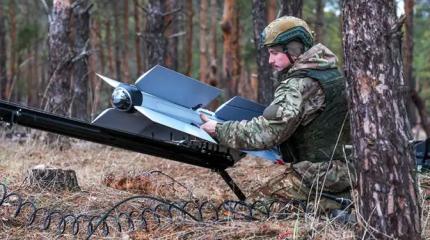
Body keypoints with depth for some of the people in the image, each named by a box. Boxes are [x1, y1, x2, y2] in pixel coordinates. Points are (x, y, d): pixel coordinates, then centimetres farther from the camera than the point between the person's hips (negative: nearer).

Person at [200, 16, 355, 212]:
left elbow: (265, 132, -25)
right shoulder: (331, 72, 11)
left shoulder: (299, 85, -19)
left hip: (319, 177, -9)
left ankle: (325, 206, -9)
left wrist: (219, 130, -15)